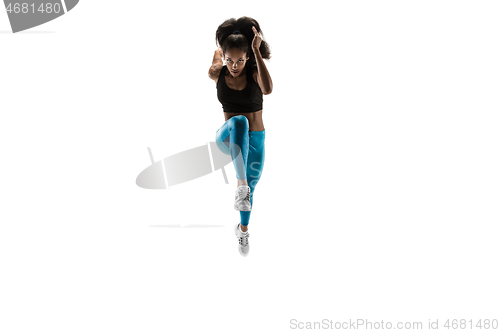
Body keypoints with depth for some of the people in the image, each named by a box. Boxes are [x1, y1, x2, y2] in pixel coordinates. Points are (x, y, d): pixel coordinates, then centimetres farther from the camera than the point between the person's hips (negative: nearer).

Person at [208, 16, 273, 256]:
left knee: (250, 189, 15)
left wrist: (257, 52, -38)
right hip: (228, 138, -1)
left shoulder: (255, 72, -15)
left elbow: (267, 89, -39)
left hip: (255, 140, 1)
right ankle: (241, 185, -45)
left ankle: (243, 230, 45)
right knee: (239, 121, -38)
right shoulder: (217, 73, -10)